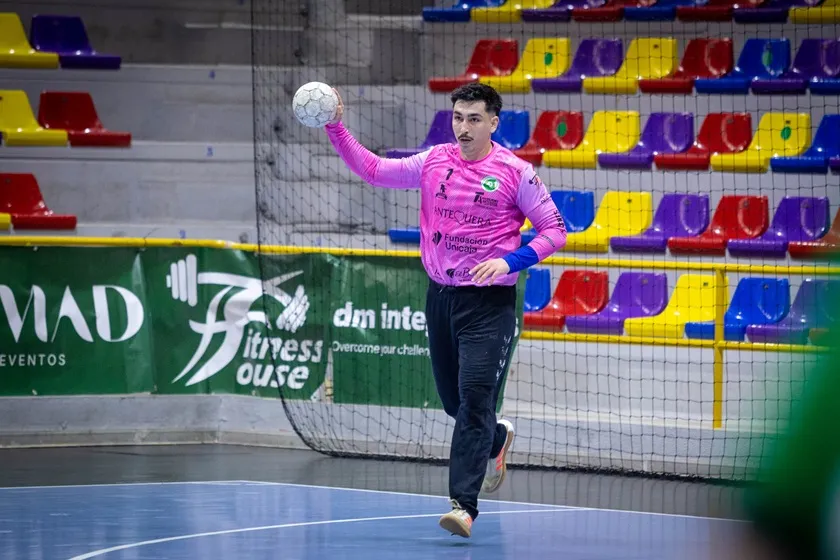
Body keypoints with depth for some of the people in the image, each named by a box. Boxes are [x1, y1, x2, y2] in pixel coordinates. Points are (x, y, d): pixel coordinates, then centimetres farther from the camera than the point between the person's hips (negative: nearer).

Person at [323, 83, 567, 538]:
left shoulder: (515, 172, -7)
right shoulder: (434, 162, 5)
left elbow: (554, 230, -4)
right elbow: (374, 169, 5)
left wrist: (509, 262, -18)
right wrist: (336, 129, -8)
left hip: (490, 301, -5)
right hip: (441, 296, 5)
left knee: (474, 398, -14)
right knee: (453, 400, 13)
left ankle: (464, 504, -16)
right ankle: (496, 439, 46)